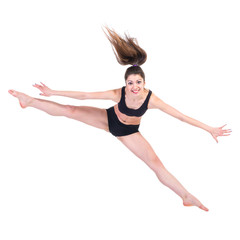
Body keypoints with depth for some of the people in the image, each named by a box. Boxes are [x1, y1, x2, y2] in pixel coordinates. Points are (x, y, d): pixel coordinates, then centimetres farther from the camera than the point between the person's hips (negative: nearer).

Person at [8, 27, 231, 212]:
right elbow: (84, 95, -25)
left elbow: (180, 115, -28)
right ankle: (28, 100, 15)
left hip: (129, 132, 0)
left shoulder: (151, 99, -33)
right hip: (109, 119, 0)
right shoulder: (118, 94, -32)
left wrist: (209, 129, -29)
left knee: (157, 164, -8)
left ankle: (187, 197, 3)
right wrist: (53, 92, -21)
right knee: (71, 111, -6)